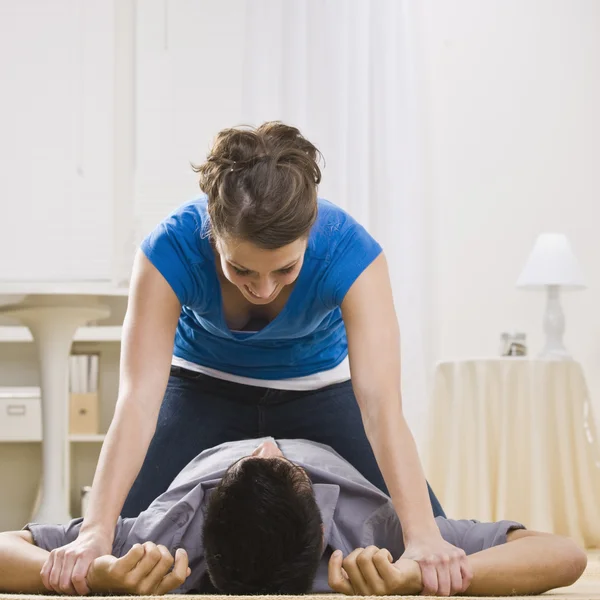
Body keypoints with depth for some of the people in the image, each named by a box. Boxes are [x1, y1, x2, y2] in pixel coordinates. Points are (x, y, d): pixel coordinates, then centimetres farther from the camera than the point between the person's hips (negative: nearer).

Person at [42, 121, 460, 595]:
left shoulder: (349, 250, -36)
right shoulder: (171, 249, -35)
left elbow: (381, 405, -43)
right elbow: (139, 399, -40)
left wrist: (424, 538, -56)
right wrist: (98, 531, -53)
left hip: (317, 391, 0)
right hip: (205, 389, 0)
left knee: (442, 548, -12)